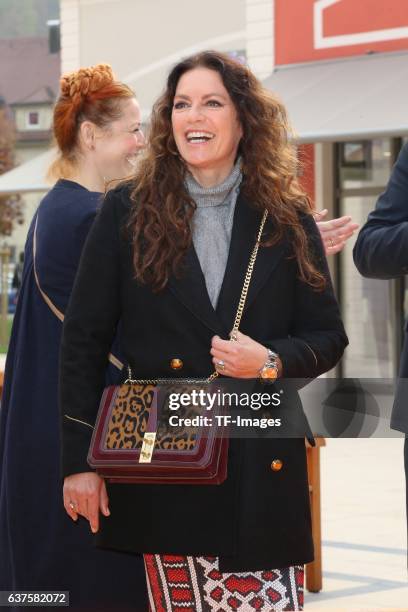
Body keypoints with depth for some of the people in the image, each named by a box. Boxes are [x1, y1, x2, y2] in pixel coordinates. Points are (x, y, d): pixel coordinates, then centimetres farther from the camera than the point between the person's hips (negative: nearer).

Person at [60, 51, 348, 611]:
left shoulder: (287, 220, 6)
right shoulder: (128, 213, 3)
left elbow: (328, 336, 9)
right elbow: (84, 339, 3)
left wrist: (272, 362, -13)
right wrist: (79, 460, -2)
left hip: (264, 469, 1)